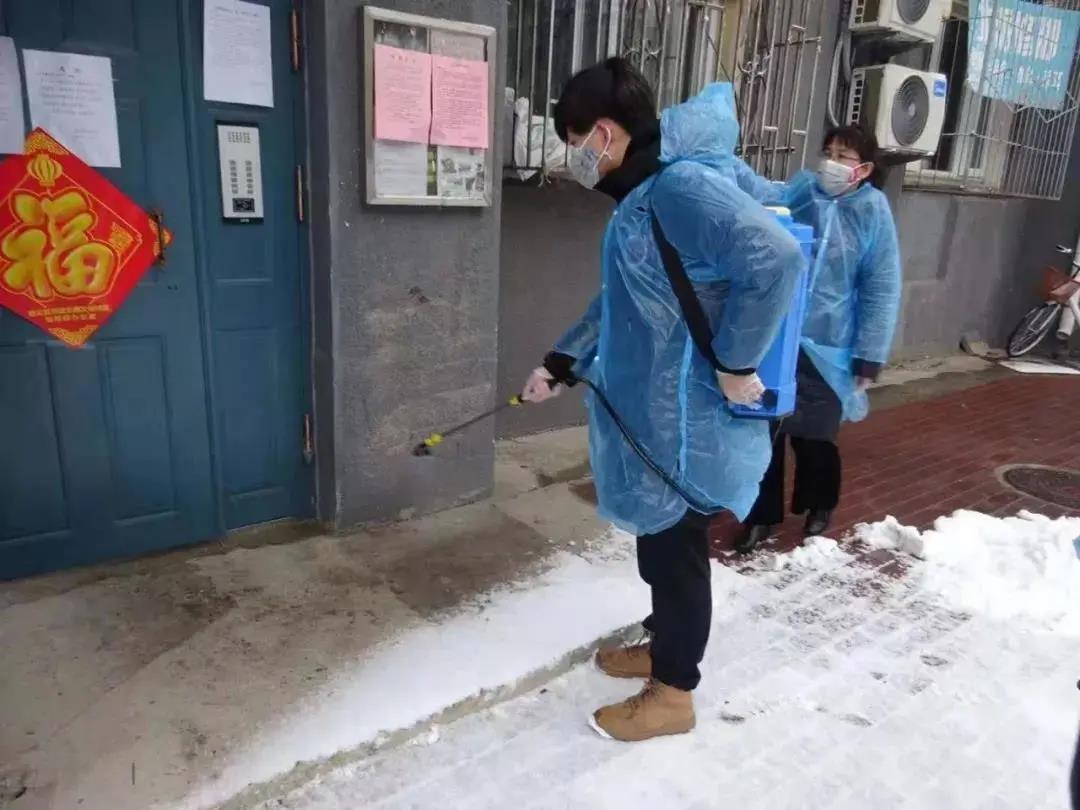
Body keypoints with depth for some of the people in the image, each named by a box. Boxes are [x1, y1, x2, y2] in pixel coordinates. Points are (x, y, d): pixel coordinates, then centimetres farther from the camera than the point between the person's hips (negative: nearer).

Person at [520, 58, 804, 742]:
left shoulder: (682, 186, -21)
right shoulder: (644, 196, 12)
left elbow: (776, 257, -33)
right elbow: (618, 302, 20)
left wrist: (736, 363, -24)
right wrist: (562, 365, 21)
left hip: (688, 419, -9)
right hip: (654, 409, 9)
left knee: (677, 550, 6)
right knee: (659, 542, 22)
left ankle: (673, 693, 27)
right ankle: (663, 647, 44)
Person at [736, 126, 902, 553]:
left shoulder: (872, 211, -5)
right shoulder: (801, 190, 1)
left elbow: (881, 291, -6)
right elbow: (760, 194, -17)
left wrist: (870, 357, -9)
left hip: (827, 348, -2)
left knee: (814, 436, 11)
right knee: (765, 431, 8)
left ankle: (819, 507, 40)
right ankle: (762, 514, 28)